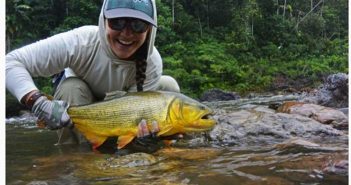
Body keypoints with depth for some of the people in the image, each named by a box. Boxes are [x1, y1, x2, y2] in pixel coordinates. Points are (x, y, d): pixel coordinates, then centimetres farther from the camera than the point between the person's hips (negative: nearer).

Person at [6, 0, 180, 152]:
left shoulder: (152, 62, -30)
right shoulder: (80, 42, -39)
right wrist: (39, 103, -56)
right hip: (77, 103, -2)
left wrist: (143, 128, -52)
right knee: (71, 87, -36)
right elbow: (10, 62, -40)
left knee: (168, 85, -16)